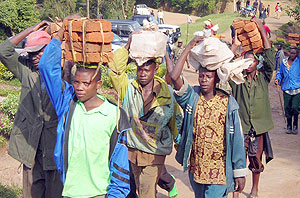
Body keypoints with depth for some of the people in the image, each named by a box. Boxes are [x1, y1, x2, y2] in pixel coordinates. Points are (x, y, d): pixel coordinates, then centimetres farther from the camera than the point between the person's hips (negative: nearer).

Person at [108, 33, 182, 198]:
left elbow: (176, 117, 8)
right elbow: (114, 70, -19)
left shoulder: (167, 92, -4)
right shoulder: (129, 87, -4)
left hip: (154, 152, -2)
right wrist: (128, 46, -19)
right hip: (131, 150, 3)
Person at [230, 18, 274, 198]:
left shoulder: (263, 78, 0)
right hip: (240, 127, -1)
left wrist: (262, 29, -16)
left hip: (259, 127, 1)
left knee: (256, 160, 15)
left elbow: (270, 59, -12)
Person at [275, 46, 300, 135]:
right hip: (286, 89, 3)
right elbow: (280, 73, 21)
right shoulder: (284, 62, 11)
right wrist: (277, 79, 4)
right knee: (287, 108, 3)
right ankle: (289, 126, 20)